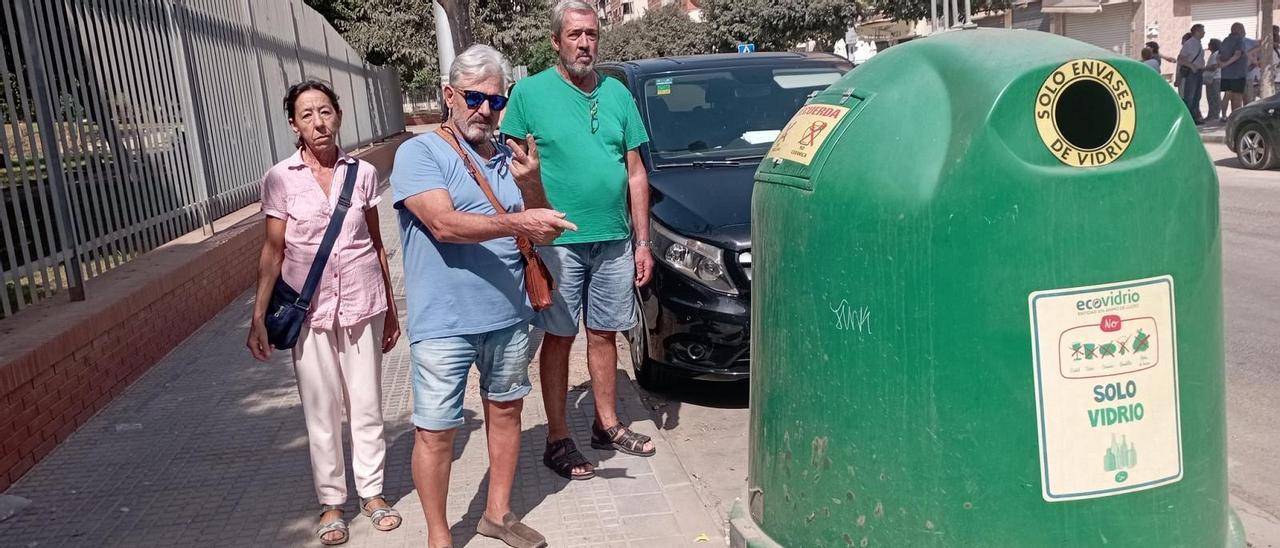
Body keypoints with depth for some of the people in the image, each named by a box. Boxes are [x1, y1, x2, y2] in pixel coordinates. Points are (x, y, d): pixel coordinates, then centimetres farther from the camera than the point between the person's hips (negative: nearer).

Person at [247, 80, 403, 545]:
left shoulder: (363, 172, 1)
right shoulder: (280, 179, -4)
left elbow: (377, 245, 7)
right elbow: (273, 251, 0)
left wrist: (391, 309, 11)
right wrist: (258, 317, -4)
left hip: (362, 302, 1)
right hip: (309, 309, -1)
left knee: (366, 403, 10)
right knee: (321, 408, 8)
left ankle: (372, 492, 26)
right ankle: (331, 501, 22)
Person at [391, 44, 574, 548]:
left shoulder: (507, 157, 9)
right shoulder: (419, 153, -7)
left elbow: (537, 230, 8)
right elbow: (445, 224, -22)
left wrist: (529, 183, -10)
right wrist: (517, 223, -32)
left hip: (510, 316, 6)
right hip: (444, 323, -5)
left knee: (506, 410, 16)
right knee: (436, 431, 1)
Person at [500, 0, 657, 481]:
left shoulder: (618, 94, 9)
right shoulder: (531, 93, -2)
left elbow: (635, 172, 10)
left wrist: (642, 242, 7)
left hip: (615, 242, 4)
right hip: (558, 242, -4)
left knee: (604, 334, 13)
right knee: (559, 338, 4)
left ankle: (608, 426, 27)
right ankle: (558, 441, 14)